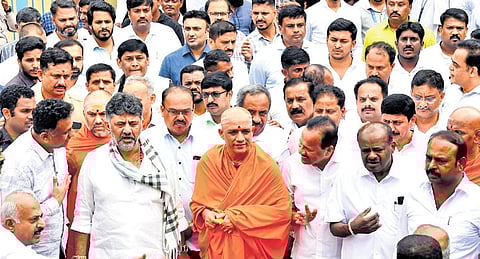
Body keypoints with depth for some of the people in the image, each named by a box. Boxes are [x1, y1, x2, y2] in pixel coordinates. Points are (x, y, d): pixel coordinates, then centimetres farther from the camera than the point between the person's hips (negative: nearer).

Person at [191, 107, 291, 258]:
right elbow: (198, 202, 5)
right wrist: (206, 213, -19)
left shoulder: (266, 165, -14)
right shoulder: (208, 160, -6)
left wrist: (238, 217, -19)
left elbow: (283, 210, -14)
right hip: (215, 247, 2)